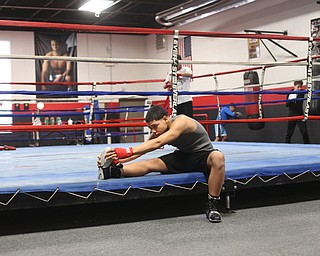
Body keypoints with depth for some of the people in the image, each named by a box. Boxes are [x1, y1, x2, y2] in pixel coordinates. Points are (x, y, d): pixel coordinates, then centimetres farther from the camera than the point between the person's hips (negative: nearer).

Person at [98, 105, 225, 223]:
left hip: (204, 155, -6)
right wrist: (117, 159, -21)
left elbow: (157, 143, -38)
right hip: (185, 156, 6)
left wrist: (127, 151, -46)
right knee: (150, 164, -16)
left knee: (218, 157, -41)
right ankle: (114, 171, -37)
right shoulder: (159, 132, -2)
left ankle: (212, 207, -34)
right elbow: (141, 150, -4)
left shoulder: (181, 122, -27)